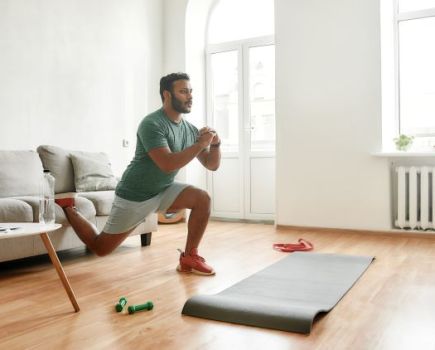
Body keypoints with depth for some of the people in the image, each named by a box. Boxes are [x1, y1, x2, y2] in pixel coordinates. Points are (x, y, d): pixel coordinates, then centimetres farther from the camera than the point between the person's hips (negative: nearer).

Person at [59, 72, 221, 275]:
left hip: (162, 190, 7)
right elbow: (167, 164, -35)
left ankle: (189, 258, -5)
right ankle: (69, 210, 28)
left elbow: (212, 165, 3)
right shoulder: (152, 124, -24)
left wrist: (215, 144, -17)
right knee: (100, 248, 3)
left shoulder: (190, 129, 0)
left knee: (202, 199, -17)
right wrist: (201, 144, -30)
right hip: (135, 195, -6)